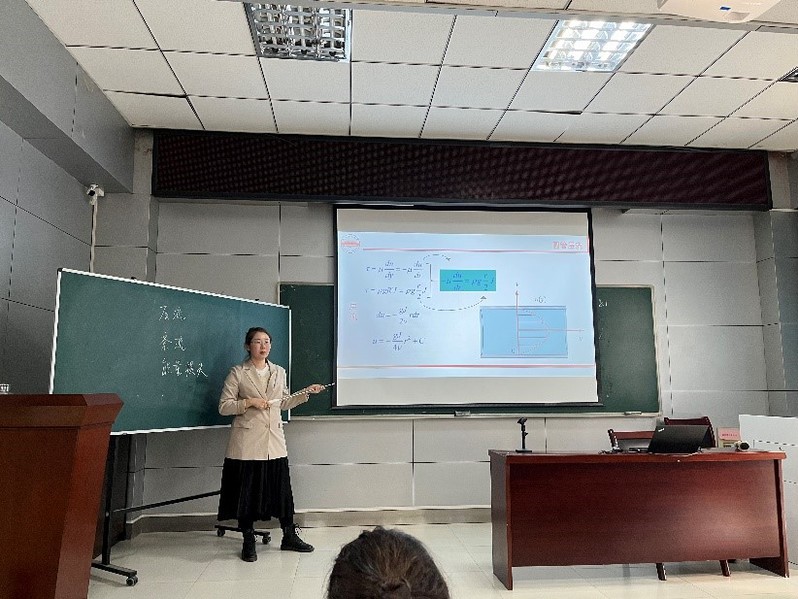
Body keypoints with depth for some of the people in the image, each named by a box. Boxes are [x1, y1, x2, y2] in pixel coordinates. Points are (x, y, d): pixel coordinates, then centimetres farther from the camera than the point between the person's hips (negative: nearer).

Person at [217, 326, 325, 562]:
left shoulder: (279, 372, 10)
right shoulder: (238, 373, -3)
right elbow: (223, 407, -5)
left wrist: (306, 393, 8)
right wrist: (249, 402, -17)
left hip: (274, 441, 4)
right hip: (247, 442, -4)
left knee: (282, 489, 8)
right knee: (247, 491, 4)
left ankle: (290, 537, 23)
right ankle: (248, 541, 20)